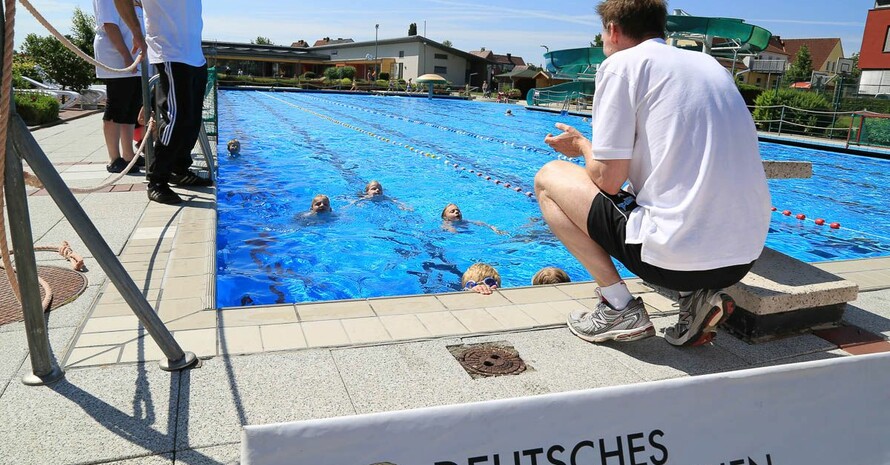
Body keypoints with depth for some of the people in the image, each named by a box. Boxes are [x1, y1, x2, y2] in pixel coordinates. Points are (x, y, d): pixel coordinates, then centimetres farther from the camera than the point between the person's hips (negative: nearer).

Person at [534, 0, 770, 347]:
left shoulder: (622, 63, -3)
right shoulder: (709, 63, 18)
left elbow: (608, 179, -8)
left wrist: (582, 145, 14)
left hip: (674, 255, -7)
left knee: (549, 177, 10)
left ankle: (619, 307, 3)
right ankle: (697, 295, 13)